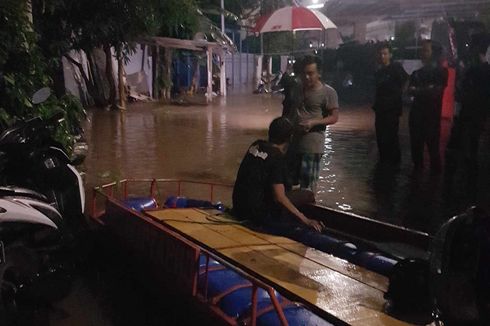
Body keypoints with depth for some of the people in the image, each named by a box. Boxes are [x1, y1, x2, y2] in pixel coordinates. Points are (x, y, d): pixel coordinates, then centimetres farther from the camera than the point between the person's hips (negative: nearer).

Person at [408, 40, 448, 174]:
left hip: (432, 115, -5)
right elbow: (410, 90, 3)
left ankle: (435, 172, 11)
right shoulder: (416, 73, 15)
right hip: (416, 114, 5)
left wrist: (419, 90, -3)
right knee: (416, 145, 8)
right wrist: (426, 90, -12)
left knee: (433, 145, -2)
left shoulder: (441, 71, 0)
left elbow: (436, 91, -11)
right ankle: (417, 168, 23)